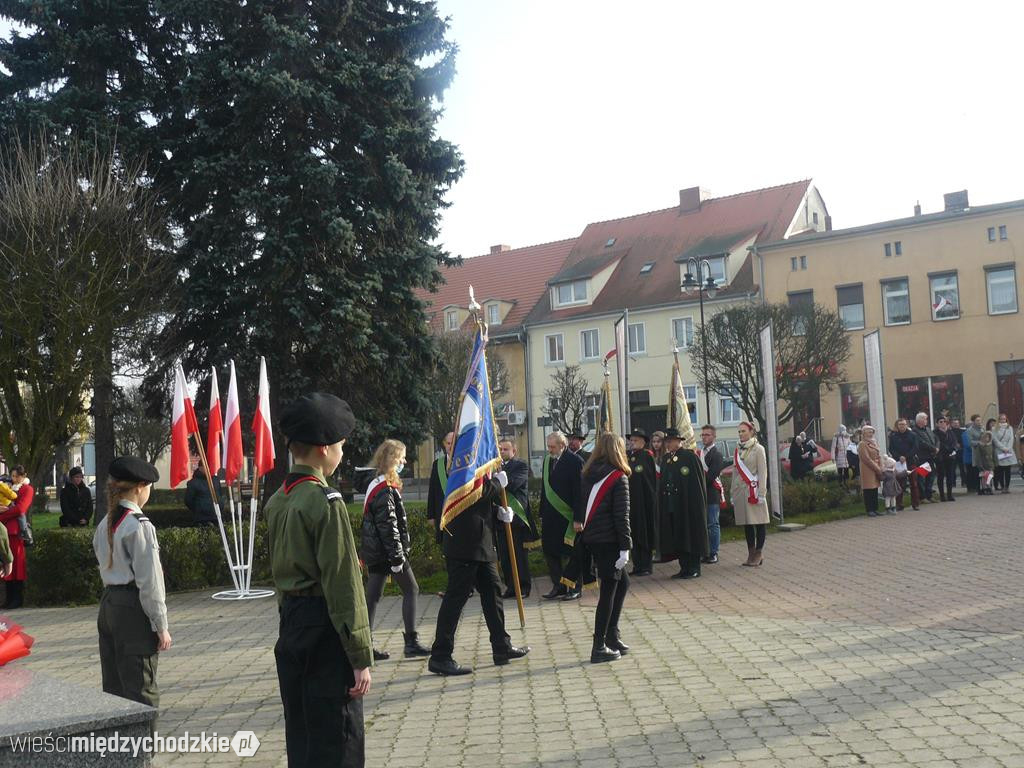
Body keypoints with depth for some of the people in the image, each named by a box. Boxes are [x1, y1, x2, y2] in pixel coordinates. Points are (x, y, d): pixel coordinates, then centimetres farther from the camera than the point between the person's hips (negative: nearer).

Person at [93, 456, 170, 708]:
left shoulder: (105, 524, 9)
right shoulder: (140, 526, -15)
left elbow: (106, 566, 12)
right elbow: (149, 581, -16)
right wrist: (161, 626, -11)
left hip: (108, 605, 8)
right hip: (133, 609, -8)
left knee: (113, 686, 16)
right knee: (141, 690, -1)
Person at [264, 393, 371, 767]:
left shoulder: (276, 501, 8)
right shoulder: (326, 502, -17)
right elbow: (344, 586, -18)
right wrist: (361, 658, -14)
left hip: (290, 627, 9)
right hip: (325, 635, -8)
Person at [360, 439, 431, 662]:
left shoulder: (375, 485, 14)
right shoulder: (385, 489, -17)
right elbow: (388, 526, -22)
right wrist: (396, 557, -20)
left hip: (375, 552, 9)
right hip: (387, 551, -9)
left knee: (373, 596, 8)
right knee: (411, 590, 2)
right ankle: (411, 643, 4)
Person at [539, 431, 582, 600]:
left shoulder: (574, 461, -11)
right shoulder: (547, 460, 10)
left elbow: (578, 490, -13)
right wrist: (542, 513, 12)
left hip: (568, 515, -6)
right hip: (550, 515, 7)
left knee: (570, 551, 2)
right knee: (550, 551, 8)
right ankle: (558, 586, 18)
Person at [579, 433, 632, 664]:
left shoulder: (589, 475, 8)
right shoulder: (618, 478, -11)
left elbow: (582, 506, 7)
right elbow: (621, 515, -15)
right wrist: (625, 547, -14)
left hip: (591, 538, 7)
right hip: (608, 540, -7)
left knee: (622, 583, 19)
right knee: (609, 591, 0)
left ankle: (612, 635, 23)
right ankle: (599, 648, 4)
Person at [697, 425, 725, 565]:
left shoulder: (716, 454, -8)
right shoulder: (700, 452, 16)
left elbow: (711, 476, -17)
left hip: (712, 495, -7)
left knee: (713, 525, -1)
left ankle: (713, 553, 5)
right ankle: (705, 552, 16)